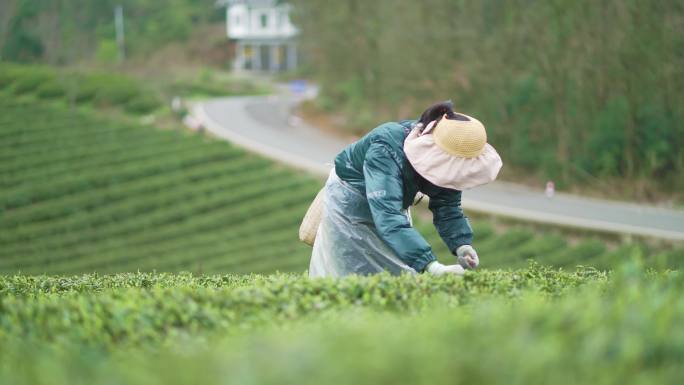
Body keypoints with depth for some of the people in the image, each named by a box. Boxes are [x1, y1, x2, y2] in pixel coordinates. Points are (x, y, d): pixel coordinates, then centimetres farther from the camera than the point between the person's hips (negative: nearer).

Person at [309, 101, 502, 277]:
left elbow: (447, 207, -14)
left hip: (392, 202, 6)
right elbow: (388, 216, -52)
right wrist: (430, 265, -62)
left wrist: (462, 244, -34)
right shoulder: (385, 148, -42)